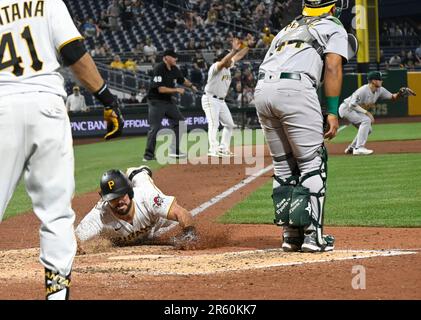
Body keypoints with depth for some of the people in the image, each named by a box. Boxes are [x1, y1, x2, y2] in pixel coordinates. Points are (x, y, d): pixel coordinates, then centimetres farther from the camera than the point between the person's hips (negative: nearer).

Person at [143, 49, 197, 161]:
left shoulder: (174, 69, 5)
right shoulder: (159, 69, -20)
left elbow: (182, 80, 26)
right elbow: (160, 89, -25)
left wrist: (191, 85, 16)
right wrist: (176, 90, -23)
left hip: (168, 101, 9)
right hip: (156, 101, -9)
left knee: (179, 122, 8)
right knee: (155, 128, -11)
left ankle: (175, 151, 15)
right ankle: (148, 155, -6)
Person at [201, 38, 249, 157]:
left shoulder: (228, 67, 8)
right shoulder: (215, 67, -17)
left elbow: (238, 56, 15)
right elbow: (223, 61, -37)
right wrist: (234, 50, -49)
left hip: (221, 101, 9)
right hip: (210, 99, -9)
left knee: (229, 124, 10)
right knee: (214, 124, -19)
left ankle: (223, 148, 14)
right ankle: (214, 150, -27)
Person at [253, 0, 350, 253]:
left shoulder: (287, 29, 33)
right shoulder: (334, 28, 16)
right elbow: (333, 67, 0)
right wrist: (333, 112, -5)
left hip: (261, 89, 6)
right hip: (295, 89, -6)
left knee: (283, 166, 15)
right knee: (312, 164, 1)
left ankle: (291, 235, 15)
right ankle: (312, 235, -3)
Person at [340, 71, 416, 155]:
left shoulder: (380, 90, -4)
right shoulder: (363, 90, -29)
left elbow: (392, 97, 3)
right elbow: (352, 105, -31)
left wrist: (399, 94, -18)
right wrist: (366, 112, -33)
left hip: (354, 109, 9)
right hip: (346, 108, -9)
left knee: (368, 129, 10)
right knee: (366, 120, -26)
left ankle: (351, 148, 21)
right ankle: (359, 148, -27)